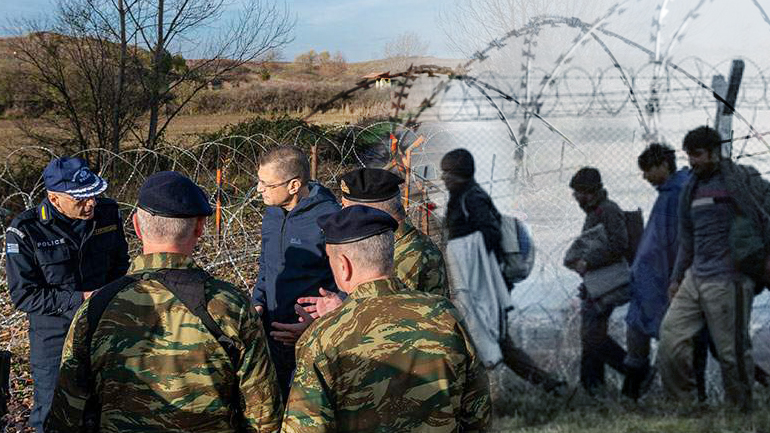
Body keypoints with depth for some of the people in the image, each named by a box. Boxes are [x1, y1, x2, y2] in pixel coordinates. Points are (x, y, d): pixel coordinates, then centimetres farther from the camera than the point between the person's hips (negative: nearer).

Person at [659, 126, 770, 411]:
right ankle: (680, 402, 8)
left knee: (732, 350, -4)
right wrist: (676, 278, 21)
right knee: (670, 333, -2)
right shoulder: (691, 190, 17)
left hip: (728, 279, -7)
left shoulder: (744, 179, -3)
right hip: (695, 277, 7)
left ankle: (741, 411, 10)